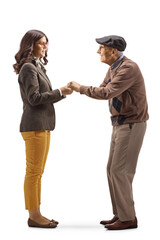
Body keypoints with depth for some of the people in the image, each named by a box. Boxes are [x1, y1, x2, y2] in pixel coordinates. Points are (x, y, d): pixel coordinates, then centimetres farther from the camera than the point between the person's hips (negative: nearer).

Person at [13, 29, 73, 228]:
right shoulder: (28, 68, -10)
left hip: (43, 125, 10)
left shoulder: (38, 67, 19)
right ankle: (33, 216, 3)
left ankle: (36, 214, 18)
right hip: (34, 125, -10)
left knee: (37, 172, 11)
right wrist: (60, 92, -13)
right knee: (33, 172, -4)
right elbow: (34, 98, -16)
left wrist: (63, 92, 5)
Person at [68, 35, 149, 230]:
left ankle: (128, 218, -1)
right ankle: (121, 215, 17)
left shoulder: (129, 68, -21)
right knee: (113, 170, 10)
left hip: (132, 126, -10)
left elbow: (107, 93, -29)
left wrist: (81, 88, -17)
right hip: (121, 125, 10)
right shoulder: (114, 68, 12)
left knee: (119, 171, -9)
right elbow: (103, 91, 18)